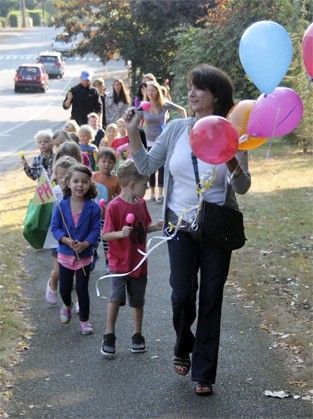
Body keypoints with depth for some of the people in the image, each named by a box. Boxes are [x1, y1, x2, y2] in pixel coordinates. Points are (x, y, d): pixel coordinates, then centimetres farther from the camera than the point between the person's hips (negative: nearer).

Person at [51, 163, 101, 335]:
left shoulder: (93, 208, -12)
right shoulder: (61, 206, -10)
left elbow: (95, 230, -11)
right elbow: (55, 227, -9)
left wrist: (84, 244, -26)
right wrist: (67, 240, -24)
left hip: (84, 255, -2)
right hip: (65, 254, 2)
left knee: (82, 289, 3)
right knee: (65, 288, 14)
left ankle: (84, 320, 19)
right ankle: (67, 306, 47)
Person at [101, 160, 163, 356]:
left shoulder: (141, 204, 5)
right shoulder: (114, 207, -16)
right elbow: (106, 235, -15)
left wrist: (156, 227, -2)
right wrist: (120, 233, -34)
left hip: (139, 263, 6)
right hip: (120, 263, -6)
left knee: (138, 301, 12)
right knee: (116, 298, -11)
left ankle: (138, 335, 24)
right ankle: (109, 335, 4)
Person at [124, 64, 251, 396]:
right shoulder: (176, 129, -3)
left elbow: (243, 187, -8)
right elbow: (146, 166, 3)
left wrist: (232, 163, -28)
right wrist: (132, 132, -8)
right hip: (181, 224, 1)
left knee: (211, 299, 5)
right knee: (182, 295, -1)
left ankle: (203, 373, 18)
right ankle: (183, 347, 31)